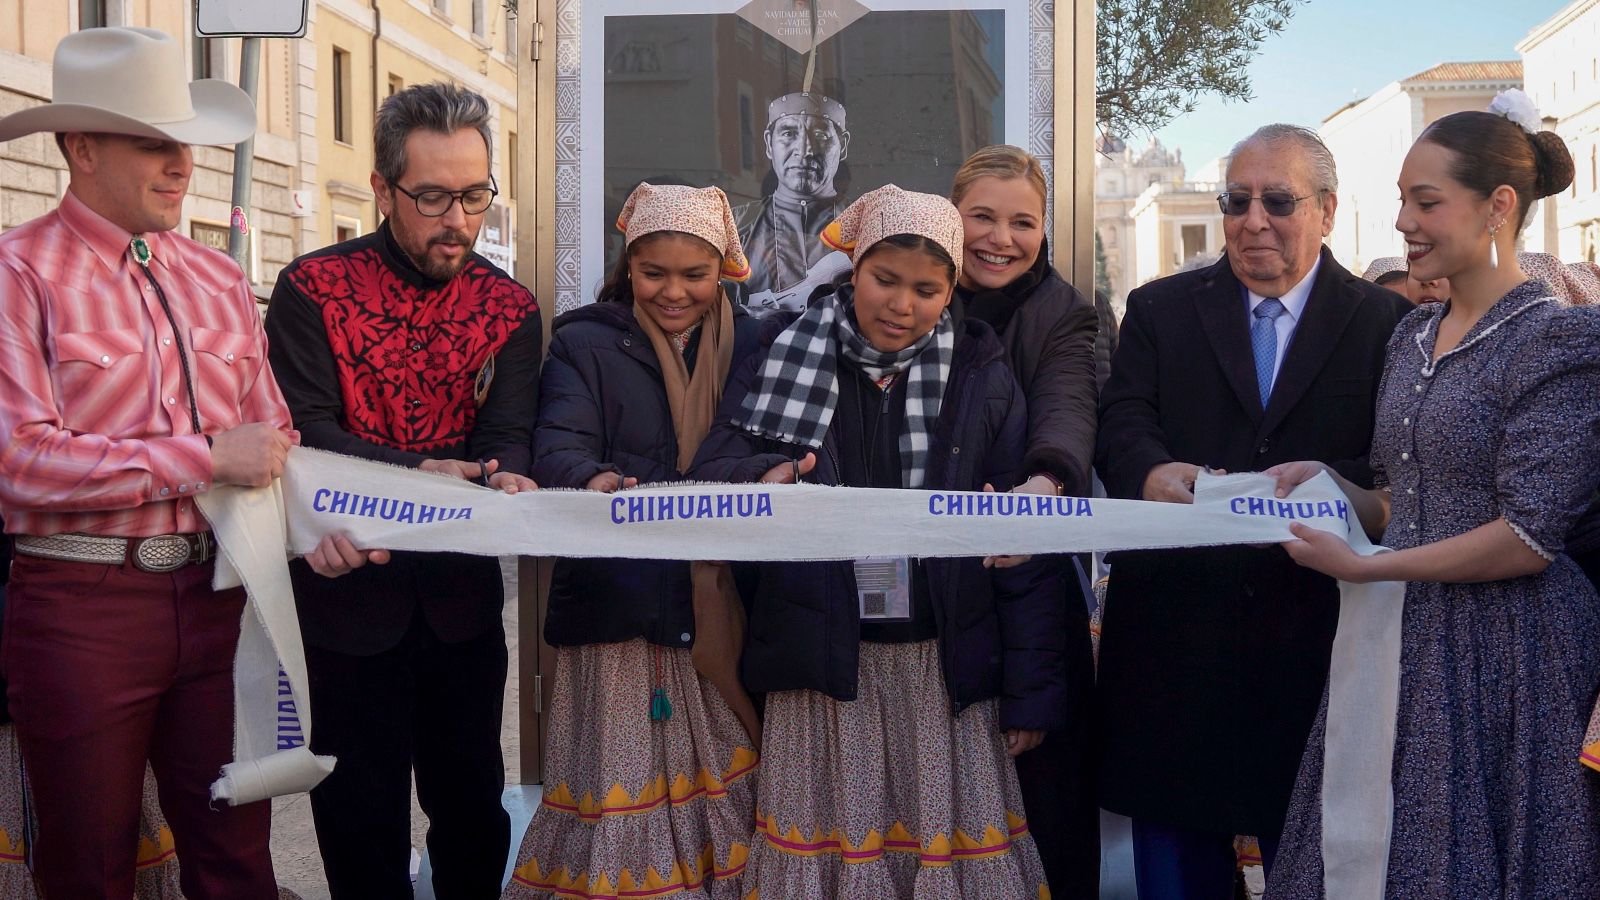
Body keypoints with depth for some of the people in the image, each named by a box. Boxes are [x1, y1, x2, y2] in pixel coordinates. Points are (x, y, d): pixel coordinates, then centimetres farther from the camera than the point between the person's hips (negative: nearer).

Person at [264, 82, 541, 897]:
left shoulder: (510, 308, 2)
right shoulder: (314, 289, -7)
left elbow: (507, 436, -6)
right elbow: (303, 431, -16)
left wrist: (502, 477, -29)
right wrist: (419, 472, -29)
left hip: (463, 594, 3)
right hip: (347, 591, -2)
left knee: (472, 802, 16)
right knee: (361, 814, 10)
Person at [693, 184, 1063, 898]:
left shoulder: (983, 380, 1)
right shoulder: (784, 362, 3)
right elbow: (714, 463, -5)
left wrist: (1030, 691, 0)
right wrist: (761, 478, -29)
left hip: (945, 667, 0)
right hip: (821, 661, 0)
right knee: (826, 842, 7)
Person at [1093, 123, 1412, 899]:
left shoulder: (1385, 324, 4)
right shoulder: (1160, 309, 9)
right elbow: (1121, 423, -4)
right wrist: (1151, 472, -26)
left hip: (1315, 627, -1)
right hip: (1175, 628, 1)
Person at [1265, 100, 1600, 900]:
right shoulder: (1412, 337, 11)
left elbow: (1529, 537, -17)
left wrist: (1366, 566, -14)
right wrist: (1330, 485, -1)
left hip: (1505, 654, -7)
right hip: (1404, 647, 7)